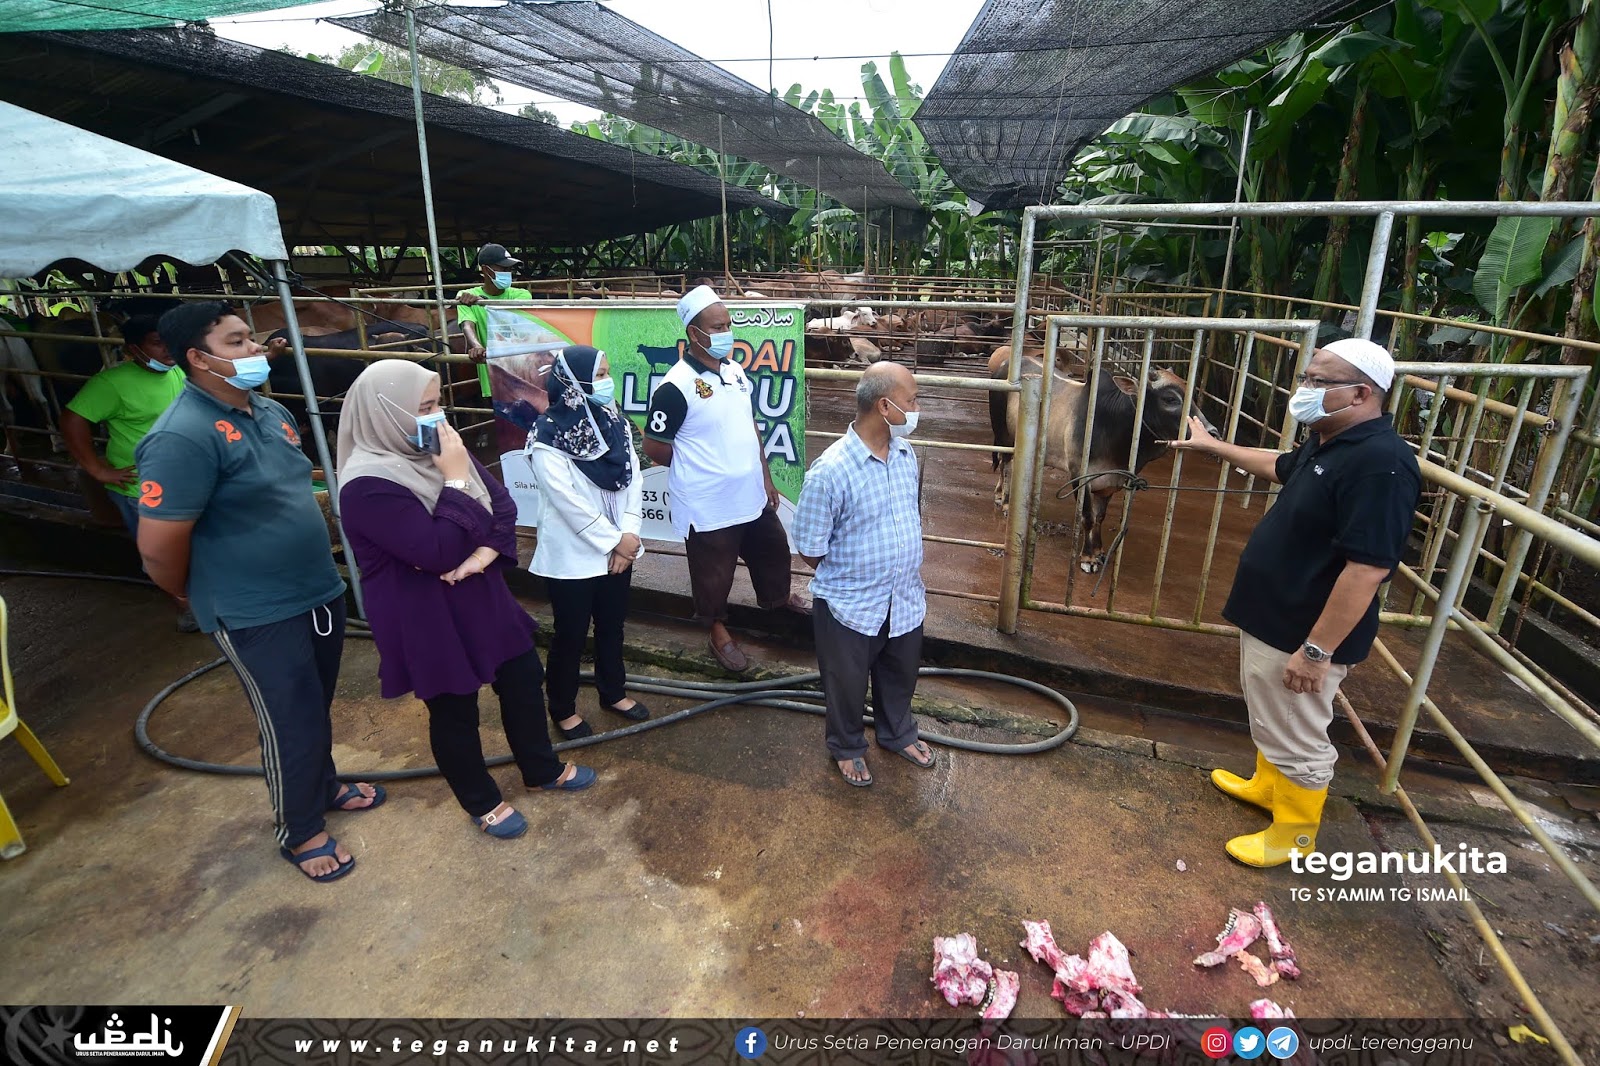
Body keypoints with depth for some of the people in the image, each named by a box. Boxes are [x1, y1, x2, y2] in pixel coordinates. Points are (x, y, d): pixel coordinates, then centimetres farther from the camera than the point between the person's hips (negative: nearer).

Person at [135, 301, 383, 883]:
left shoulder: (269, 411, 5)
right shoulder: (183, 437, -22)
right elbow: (159, 551, -20)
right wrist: (206, 599, -1)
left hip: (319, 591, 7)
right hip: (257, 615, -7)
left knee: (316, 707, 24)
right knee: (292, 725, 7)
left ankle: (324, 785, 47)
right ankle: (299, 831, 29)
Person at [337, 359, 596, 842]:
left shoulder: (438, 452, 0)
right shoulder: (368, 486, -23)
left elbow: (504, 505, 0)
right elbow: (438, 552, -28)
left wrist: (485, 554, -17)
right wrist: (456, 481, -25)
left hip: (482, 599, 8)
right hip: (428, 620, -8)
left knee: (523, 678, 17)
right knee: (454, 711, 11)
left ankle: (542, 770, 39)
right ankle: (482, 802, 35)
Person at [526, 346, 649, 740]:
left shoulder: (613, 423, 1)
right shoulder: (548, 440, -18)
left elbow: (633, 478, -2)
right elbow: (569, 504, -20)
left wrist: (629, 533, -13)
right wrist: (614, 542, -16)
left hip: (618, 550, 6)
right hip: (572, 555, -6)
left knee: (612, 625, 20)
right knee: (571, 634, 10)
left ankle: (613, 691, 41)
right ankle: (563, 707, 31)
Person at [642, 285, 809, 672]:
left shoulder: (735, 371, 3)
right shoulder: (676, 386, -21)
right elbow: (654, 447, -15)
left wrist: (765, 476, 12)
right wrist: (697, 469, -1)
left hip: (752, 495, 7)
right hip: (708, 505, -7)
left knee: (773, 550, 26)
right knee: (714, 573, 12)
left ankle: (778, 597, 54)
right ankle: (719, 630, 35)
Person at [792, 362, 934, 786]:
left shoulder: (906, 454, -4)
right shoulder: (829, 472, -27)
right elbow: (810, 549, -16)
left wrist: (907, 576, 14)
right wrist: (849, 578, -1)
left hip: (905, 599, 6)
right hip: (851, 606, -6)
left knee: (900, 676, 27)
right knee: (848, 684, 19)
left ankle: (897, 733, 54)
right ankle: (847, 746, 45)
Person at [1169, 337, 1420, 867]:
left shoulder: (1379, 463, -27)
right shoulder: (1329, 443, 5)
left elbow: (1369, 567, -30)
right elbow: (1279, 467, 28)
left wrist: (1317, 650, -27)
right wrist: (1214, 446, 37)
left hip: (1302, 635, -10)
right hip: (1271, 618, 10)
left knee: (1298, 739, 9)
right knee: (1272, 722, 27)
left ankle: (1293, 834, 28)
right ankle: (1267, 785, 47)